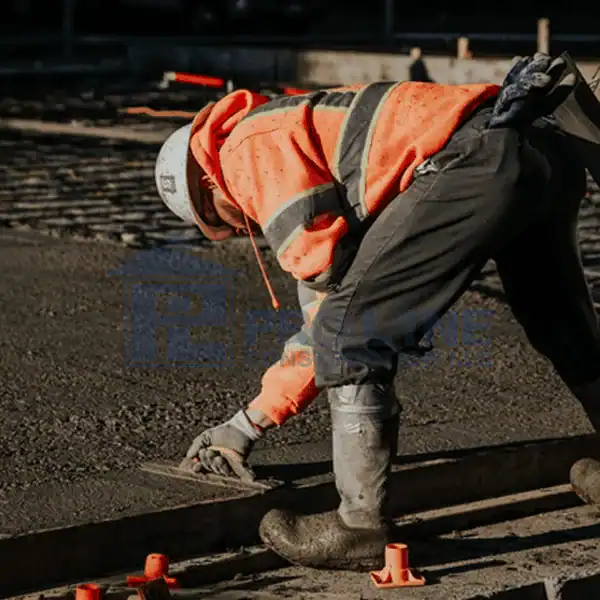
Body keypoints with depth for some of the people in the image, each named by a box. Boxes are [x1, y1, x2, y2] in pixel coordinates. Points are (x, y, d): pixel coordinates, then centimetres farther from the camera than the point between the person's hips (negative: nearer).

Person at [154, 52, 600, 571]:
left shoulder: (249, 151, 5)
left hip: (477, 160, -11)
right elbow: (323, 319, 33)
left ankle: (364, 527, 1)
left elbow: (328, 273, -6)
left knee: (349, 329, -4)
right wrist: (248, 424, 35)